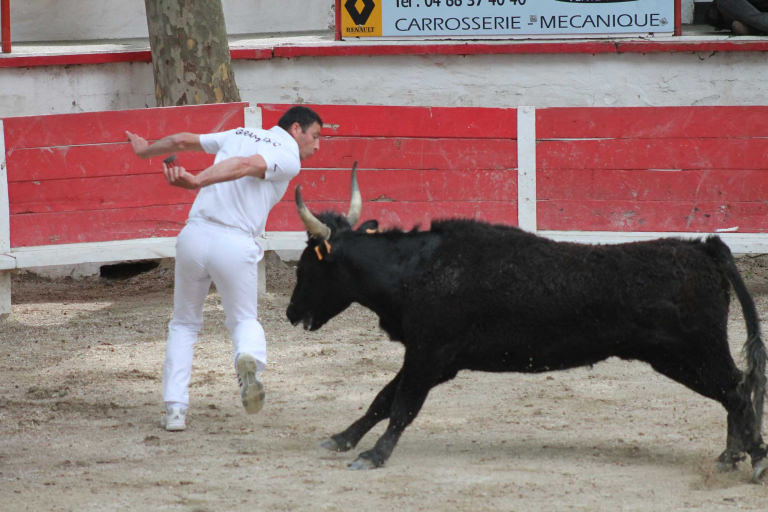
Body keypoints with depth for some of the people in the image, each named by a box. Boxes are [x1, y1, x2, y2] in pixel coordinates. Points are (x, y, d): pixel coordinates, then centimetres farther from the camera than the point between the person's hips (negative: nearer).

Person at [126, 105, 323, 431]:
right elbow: (246, 165, -18)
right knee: (244, 320, 17)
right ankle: (249, 359, -18)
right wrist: (198, 182, -30)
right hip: (235, 246, -4)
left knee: (184, 325, 19)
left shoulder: (238, 135, 19)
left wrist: (145, 151, 46)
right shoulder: (289, 159, 2)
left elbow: (182, 141, 27)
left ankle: (175, 408, 6)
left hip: (194, 236, 4)